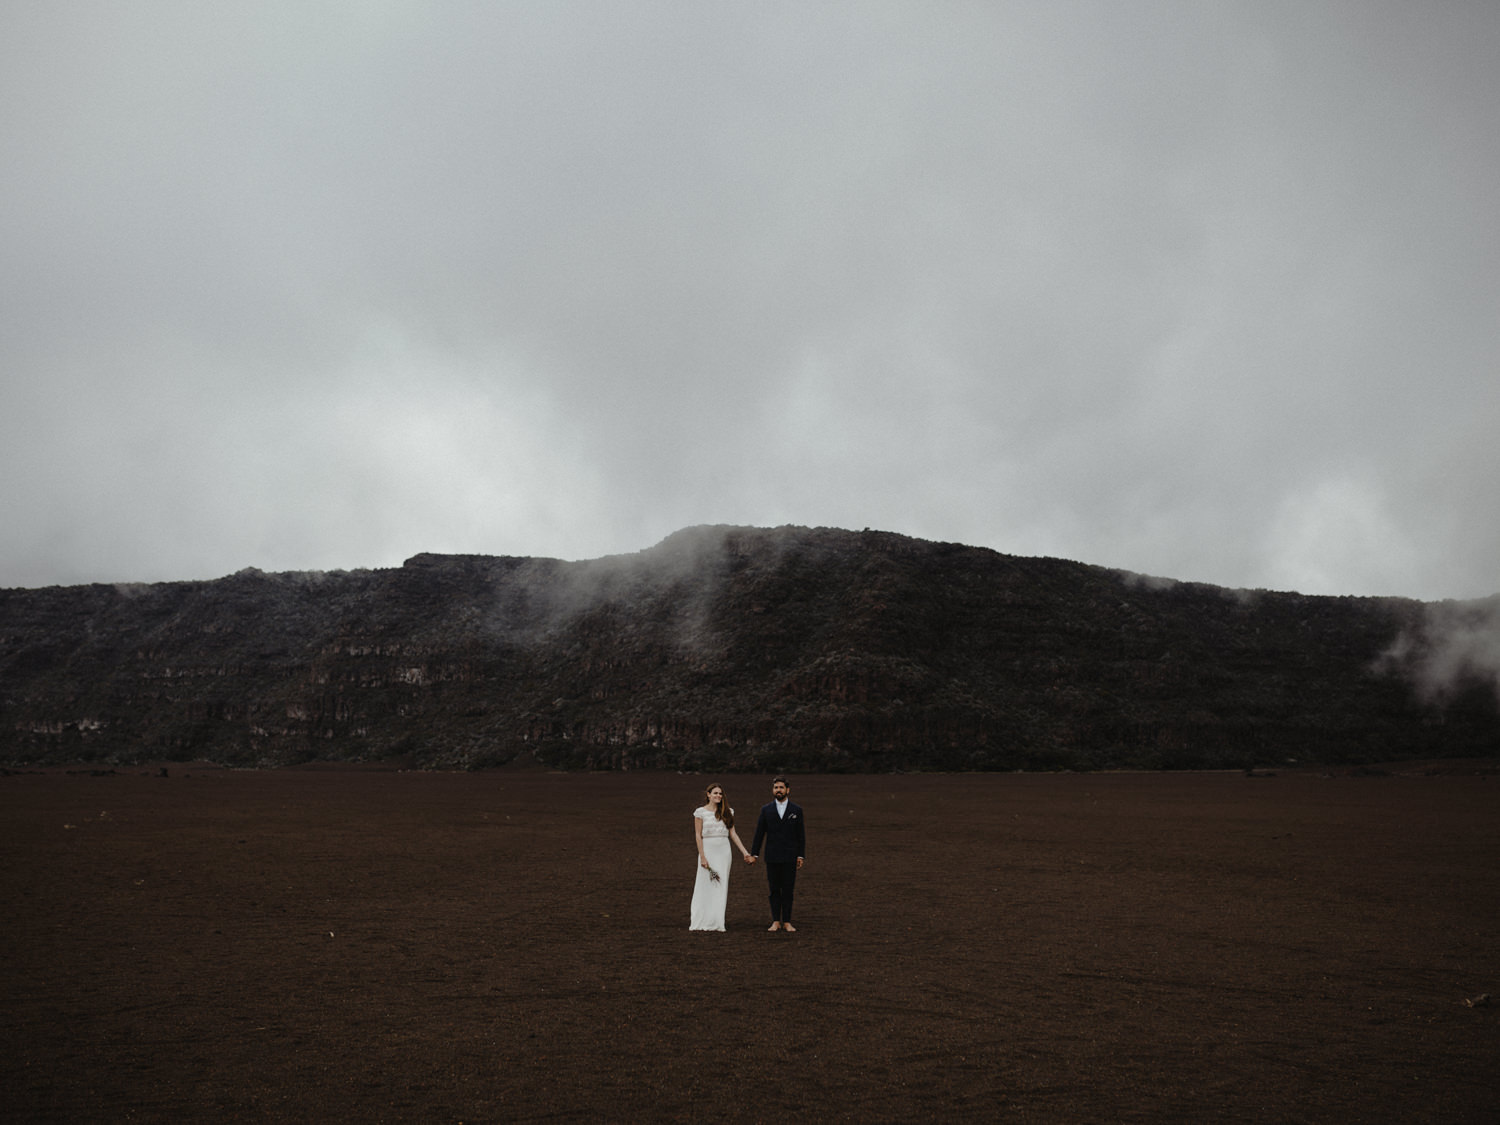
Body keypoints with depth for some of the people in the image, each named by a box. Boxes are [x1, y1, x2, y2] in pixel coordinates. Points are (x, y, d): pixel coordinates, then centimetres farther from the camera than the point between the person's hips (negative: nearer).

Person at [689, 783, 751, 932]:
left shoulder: (727, 812, 9)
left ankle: (717, 922, 7)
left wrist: (744, 852, 3)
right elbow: (698, 835, -4)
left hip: (724, 851, 3)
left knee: (721, 887, 3)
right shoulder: (701, 812, -1)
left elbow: (733, 833, 10)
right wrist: (702, 857, -11)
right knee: (705, 887, -3)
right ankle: (700, 922, 4)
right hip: (708, 850, -3)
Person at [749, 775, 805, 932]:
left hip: (790, 857, -1)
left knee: (788, 890, 1)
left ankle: (787, 922, 7)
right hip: (772, 857, 1)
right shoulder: (766, 810, 7)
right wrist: (754, 854, 4)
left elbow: (801, 835, 5)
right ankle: (776, 921, 9)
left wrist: (800, 856, -1)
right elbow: (759, 833, 8)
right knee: (774, 890, 3)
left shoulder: (796, 810, 5)